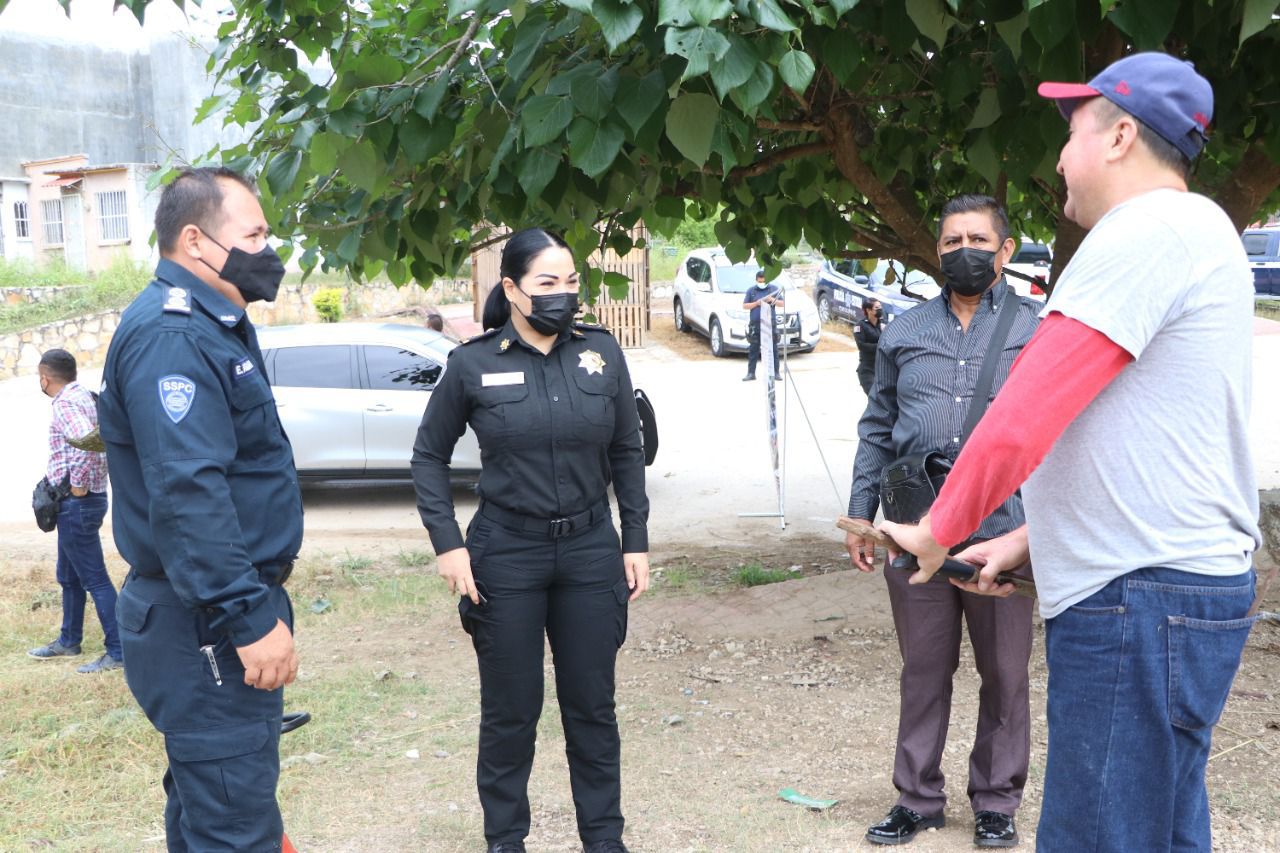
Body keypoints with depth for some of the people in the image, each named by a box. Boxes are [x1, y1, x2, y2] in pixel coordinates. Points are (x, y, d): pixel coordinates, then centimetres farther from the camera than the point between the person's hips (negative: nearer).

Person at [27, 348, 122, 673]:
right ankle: (68, 641, 34)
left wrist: (78, 487, -24)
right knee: (69, 577, 21)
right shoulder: (83, 395, 13)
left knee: (95, 580, -6)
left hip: (77, 504, -10)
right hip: (75, 504, 10)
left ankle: (118, 652, -2)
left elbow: (88, 441, -35)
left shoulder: (67, 403, -17)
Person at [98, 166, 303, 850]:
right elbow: (187, 493, -28)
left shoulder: (210, 324, 16)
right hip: (205, 627, -11)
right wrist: (250, 616, -28)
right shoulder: (171, 337, -19)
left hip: (221, 616, 11)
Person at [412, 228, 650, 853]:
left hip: (591, 552, 2)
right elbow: (429, 455, 3)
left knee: (592, 707, 11)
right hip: (506, 556, -2)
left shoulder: (603, 354, -1)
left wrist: (636, 542, 5)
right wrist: (447, 544, -6)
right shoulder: (473, 365, -6)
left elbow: (627, 454, 8)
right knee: (510, 712, 9)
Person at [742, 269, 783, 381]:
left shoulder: (774, 288, 9)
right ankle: (751, 373, 5)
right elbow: (744, 305, 6)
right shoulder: (751, 290, 10)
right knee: (753, 350, 1)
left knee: (773, 349, 1)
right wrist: (756, 303, -9)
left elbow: (782, 304, 9)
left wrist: (773, 300, -10)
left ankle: (776, 373, 6)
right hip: (755, 324, 0)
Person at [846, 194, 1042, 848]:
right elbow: (876, 430, 14)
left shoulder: (1038, 330, 3)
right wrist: (859, 515, 9)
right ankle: (918, 797, 23)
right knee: (923, 670, 11)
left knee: (1004, 675, 9)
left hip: (1003, 531, -2)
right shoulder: (904, 333, 11)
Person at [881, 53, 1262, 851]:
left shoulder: (1145, 231, -14)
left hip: (1140, 602, -10)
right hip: (1186, 582, 10)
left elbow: (1021, 420, -20)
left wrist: (938, 530, -5)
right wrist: (1027, 541, 19)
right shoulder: (1196, 233, 18)